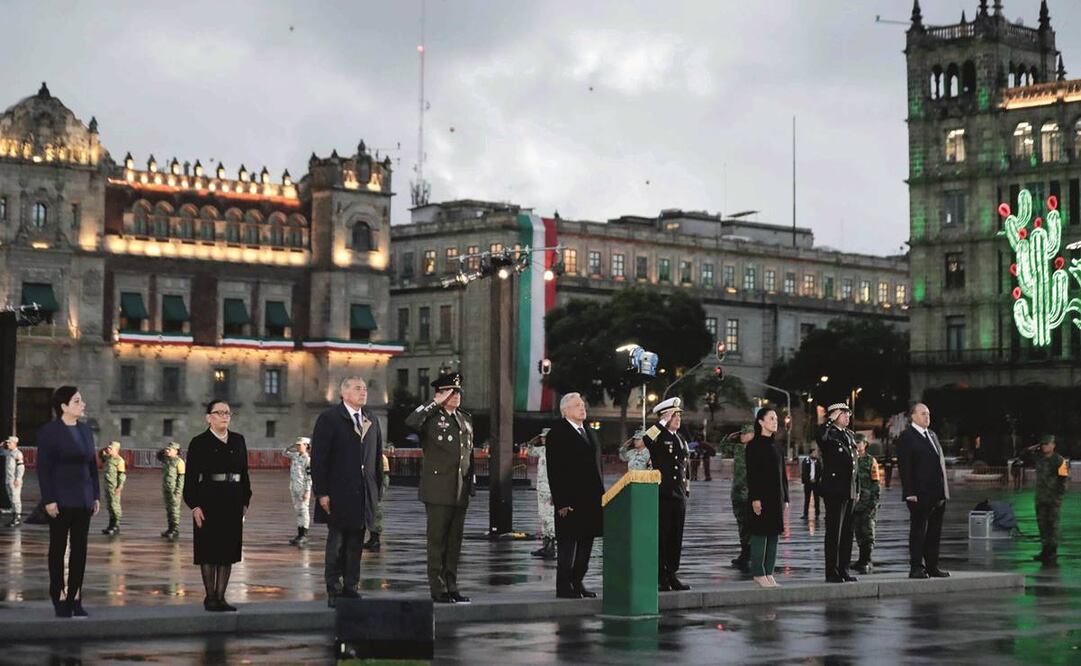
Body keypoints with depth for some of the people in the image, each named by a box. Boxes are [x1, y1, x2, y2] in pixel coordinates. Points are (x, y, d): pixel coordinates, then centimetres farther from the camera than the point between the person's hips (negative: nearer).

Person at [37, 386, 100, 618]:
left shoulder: (85, 429, 11)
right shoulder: (49, 431, -7)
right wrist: (49, 499, -15)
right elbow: (43, 468, -10)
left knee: (80, 548, 4)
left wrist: (96, 495, 9)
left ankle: (75, 597, 8)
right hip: (61, 499, -5)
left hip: (83, 500, 6)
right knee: (58, 547, 2)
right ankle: (59, 597, 7)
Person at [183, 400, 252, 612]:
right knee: (209, 550, 1)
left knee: (228, 550, 5)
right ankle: (210, 597, 9)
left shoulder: (238, 441, 11)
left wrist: (245, 501, 9)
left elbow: (244, 473, 14)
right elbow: (191, 477, -5)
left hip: (233, 502, 4)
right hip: (209, 501, -4)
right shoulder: (199, 443, -2)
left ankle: (221, 596, 11)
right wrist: (194, 506, -12)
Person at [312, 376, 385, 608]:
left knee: (356, 544, 7)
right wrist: (322, 492, -13)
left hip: (364, 494, 5)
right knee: (336, 543, -1)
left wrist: (377, 490, 8)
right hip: (338, 493, -5)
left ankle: (351, 588, 12)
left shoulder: (372, 421, 14)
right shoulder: (329, 419, -3)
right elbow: (318, 458, -7)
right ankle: (334, 591, 4)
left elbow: (377, 457, 15)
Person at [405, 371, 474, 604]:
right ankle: (438, 590, 2)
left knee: (455, 542, 10)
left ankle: (451, 587, 16)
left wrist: (471, 484, 17)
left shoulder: (466, 420, 16)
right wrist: (436, 403, -20)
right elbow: (410, 422, -28)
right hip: (438, 491, -6)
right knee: (437, 541, -2)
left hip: (460, 492, 6)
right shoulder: (431, 417, -4)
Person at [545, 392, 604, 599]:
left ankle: (578, 582, 19)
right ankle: (564, 587, 3)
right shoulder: (558, 434, -7)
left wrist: (601, 494, 13)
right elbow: (554, 471, -12)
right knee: (567, 543, -2)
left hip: (591, 499, 8)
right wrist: (561, 502, -17)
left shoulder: (589, 432, 17)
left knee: (586, 542, 10)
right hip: (570, 500, -7)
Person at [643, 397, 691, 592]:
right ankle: (659, 577, 0)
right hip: (662, 495, -7)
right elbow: (646, 439, -30)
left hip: (679, 495, 7)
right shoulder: (658, 437, -5)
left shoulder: (681, 440, 17)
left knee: (676, 538, 8)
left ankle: (671, 575, 15)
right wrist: (663, 423, -21)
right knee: (661, 537, -4)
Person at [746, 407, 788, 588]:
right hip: (761, 495, -7)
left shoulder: (776, 446, 14)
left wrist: (785, 498, 14)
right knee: (760, 533, -5)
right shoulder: (754, 445, -6)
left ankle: (768, 572, 11)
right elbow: (751, 474, -11)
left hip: (776, 496, 7)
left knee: (773, 535, 7)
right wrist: (755, 498, -18)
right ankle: (758, 573, 0)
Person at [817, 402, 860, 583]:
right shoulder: (829, 434, -6)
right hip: (834, 489, -8)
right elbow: (821, 438, -33)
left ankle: (843, 570, 16)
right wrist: (831, 419, -19)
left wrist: (857, 488, 18)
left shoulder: (849, 435, 17)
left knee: (847, 532, 10)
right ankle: (832, 573, -3)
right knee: (834, 532, -5)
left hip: (849, 491, 8)